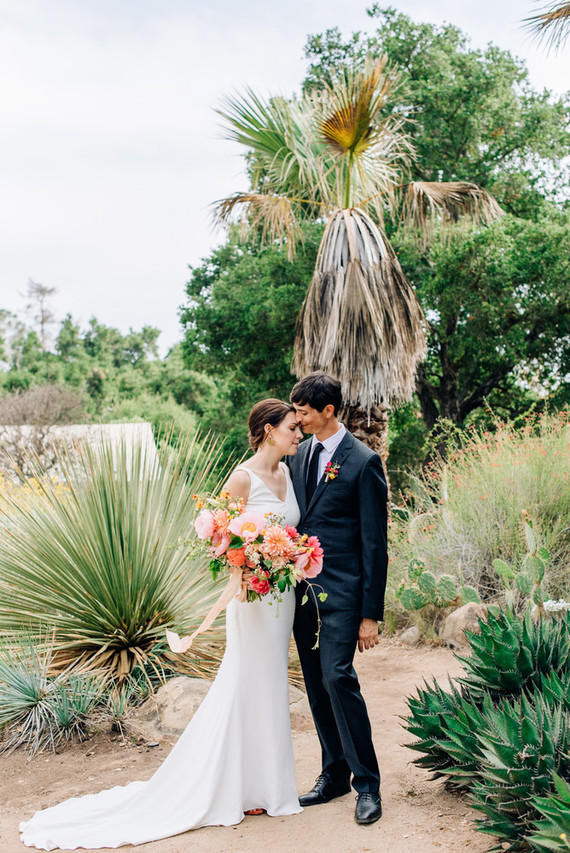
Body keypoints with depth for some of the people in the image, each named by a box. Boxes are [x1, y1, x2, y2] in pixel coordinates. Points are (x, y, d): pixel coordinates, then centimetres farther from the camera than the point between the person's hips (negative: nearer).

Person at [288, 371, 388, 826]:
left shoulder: (363, 461, -9)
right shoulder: (299, 456, 11)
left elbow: (374, 542, -10)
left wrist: (371, 613, -12)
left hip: (341, 592, -7)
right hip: (303, 588, 7)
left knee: (338, 677, -12)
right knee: (317, 686, 11)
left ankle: (367, 784, 3)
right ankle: (334, 774, 25)